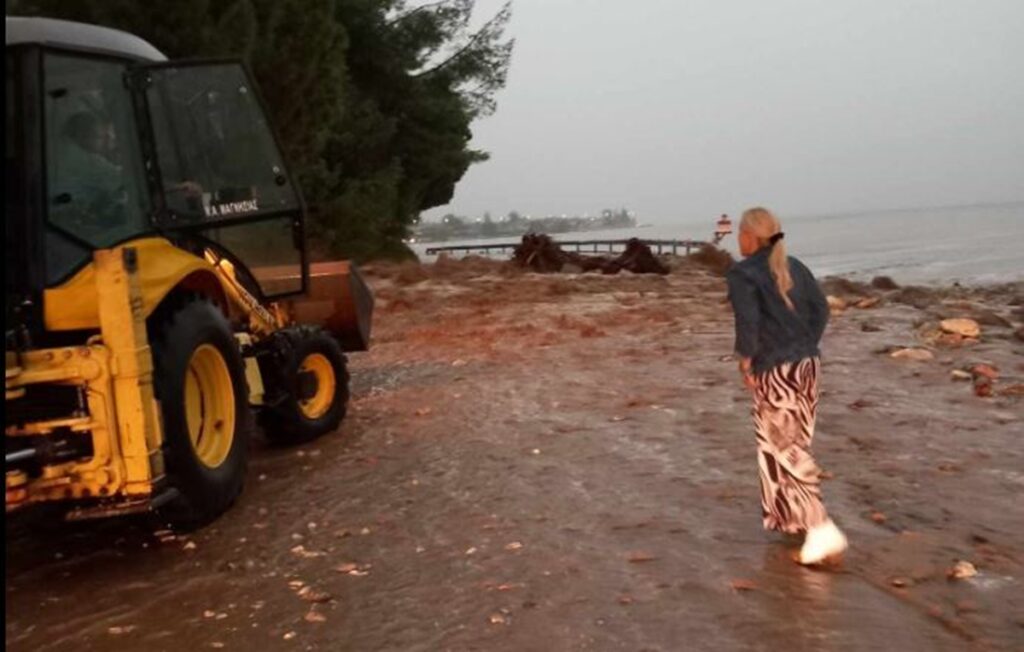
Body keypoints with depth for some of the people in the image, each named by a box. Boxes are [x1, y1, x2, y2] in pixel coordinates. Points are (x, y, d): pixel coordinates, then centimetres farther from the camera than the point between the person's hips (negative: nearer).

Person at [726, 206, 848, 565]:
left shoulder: (742, 273, -10)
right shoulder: (794, 267, 11)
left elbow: (747, 320, -21)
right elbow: (820, 309, 9)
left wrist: (746, 359, -8)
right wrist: (805, 347, 13)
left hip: (775, 371, -7)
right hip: (808, 363, 7)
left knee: (787, 449, -1)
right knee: (793, 442, 19)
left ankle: (821, 528, -7)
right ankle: (791, 515, 30)